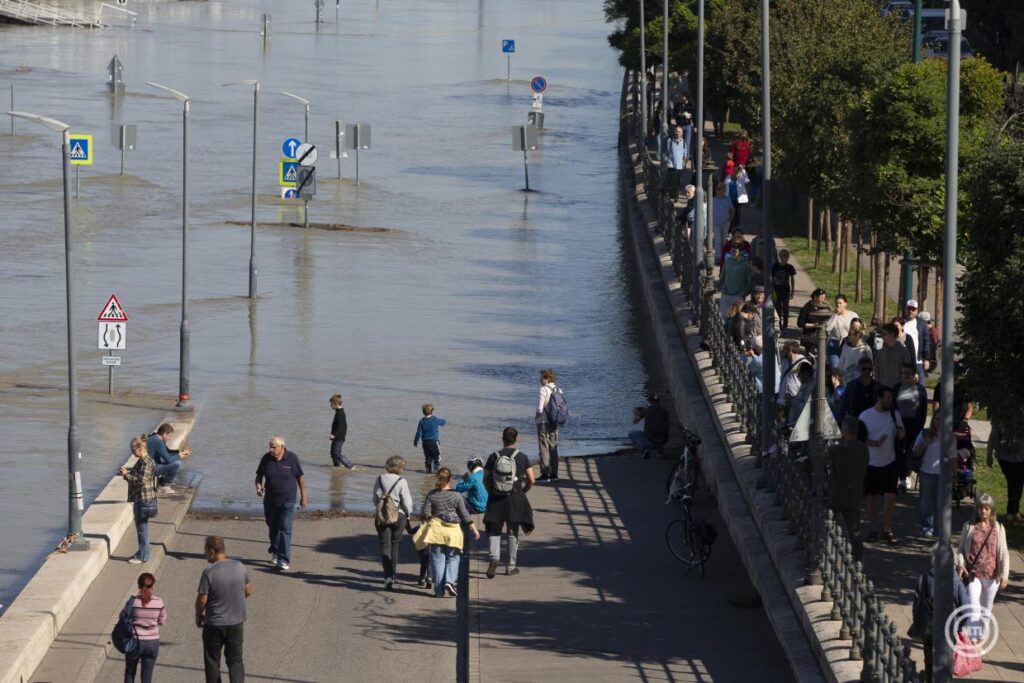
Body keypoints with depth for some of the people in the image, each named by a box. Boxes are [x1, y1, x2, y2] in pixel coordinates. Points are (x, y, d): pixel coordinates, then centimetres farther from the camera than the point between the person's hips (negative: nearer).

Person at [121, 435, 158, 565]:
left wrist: (126, 474, -18)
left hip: (144, 499, -10)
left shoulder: (147, 463, -20)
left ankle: (143, 556, 7)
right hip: (138, 499, 10)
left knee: (142, 528, -1)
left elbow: (141, 480, -25)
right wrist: (127, 471, 7)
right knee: (140, 527, 18)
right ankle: (141, 553, 28)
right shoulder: (141, 461, 11)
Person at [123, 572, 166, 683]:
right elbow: (162, 621, 2)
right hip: (152, 643, 1)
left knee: (130, 673, 20)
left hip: (135, 642, -1)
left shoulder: (133, 602, -15)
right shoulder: (158, 602, -10)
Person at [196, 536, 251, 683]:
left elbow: (202, 599, -15)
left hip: (214, 625, -3)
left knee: (212, 662, 13)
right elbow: (248, 591, 7)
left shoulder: (209, 572, -19)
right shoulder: (240, 567, -5)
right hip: (236, 622, 3)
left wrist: (198, 616, 4)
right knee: (235, 660, 12)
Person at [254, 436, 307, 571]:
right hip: (270, 499, 3)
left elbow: (300, 477, 1)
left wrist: (303, 496, 3)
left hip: (287, 500, -3)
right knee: (272, 528, 16)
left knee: (285, 529, -10)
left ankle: (283, 561, -10)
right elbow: (259, 475, 7)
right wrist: (258, 486, -15)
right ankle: (275, 551, 41)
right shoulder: (266, 458, -4)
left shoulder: (292, 458, -10)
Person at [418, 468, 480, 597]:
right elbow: (465, 515, -1)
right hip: (453, 531, -1)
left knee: (438, 559, 6)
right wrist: (474, 529, 8)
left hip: (436, 530, 1)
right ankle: (450, 581, -11)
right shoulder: (457, 496, -5)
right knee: (453, 558, 11)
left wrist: (426, 518, 20)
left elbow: (425, 514, -4)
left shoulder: (431, 495, -3)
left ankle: (439, 590, 4)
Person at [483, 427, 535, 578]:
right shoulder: (522, 458, -5)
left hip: (496, 499, 0)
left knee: (494, 531, 11)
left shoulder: (493, 457, -3)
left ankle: (494, 557, -13)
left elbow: (486, 480, 0)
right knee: (512, 534, 10)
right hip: (515, 500, 0)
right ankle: (511, 566, 15)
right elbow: (531, 480, -3)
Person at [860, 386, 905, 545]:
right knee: (872, 497, 10)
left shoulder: (894, 415, 2)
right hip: (871, 463, -1)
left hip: (889, 462, 1)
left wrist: (899, 432, -14)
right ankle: (872, 529, 23)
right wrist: (874, 443, -22)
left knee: (890, 496, -7)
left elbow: (901, 435, 11)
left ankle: (887, 530, 4)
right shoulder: (865, 416, -7)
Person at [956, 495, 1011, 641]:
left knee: (986, 610, 15)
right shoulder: (969, 527, 1)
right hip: (972, 574, -2)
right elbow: (961, 549, 7)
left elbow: (1003, 553, 1)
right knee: (973, 608, -14)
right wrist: (961, 564, -11)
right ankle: (973, 640, -17)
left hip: (991, 576, 2)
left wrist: (1004, 575, -7)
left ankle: (982, 637, 31)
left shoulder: (998, 529, 1)